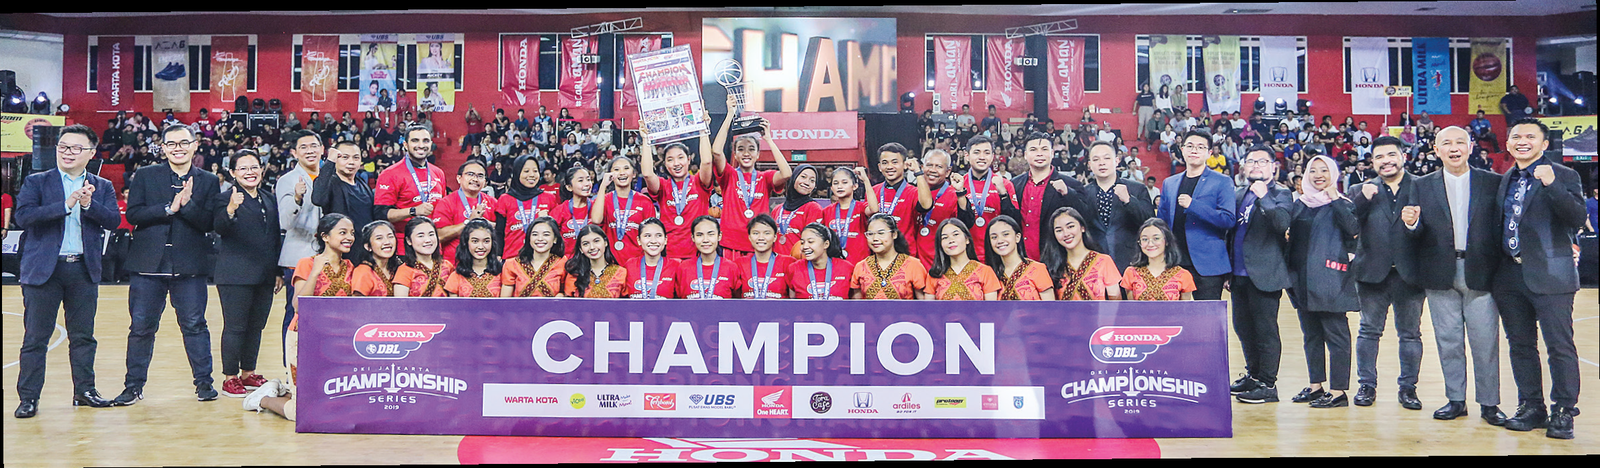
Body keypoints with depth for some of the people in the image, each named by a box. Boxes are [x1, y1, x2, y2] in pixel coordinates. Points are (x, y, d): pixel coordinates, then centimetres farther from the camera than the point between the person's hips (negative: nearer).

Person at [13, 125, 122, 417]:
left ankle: (84, 391, 19)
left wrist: (88, 205, -21)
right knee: (35, 337, 1)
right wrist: (66, 205, -21)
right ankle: (28, 398, 7)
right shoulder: (36, 182, 3)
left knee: (83, 336, 9)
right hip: (43, 269, -2)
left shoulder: (102, 188, 10)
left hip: (84, 270, 2)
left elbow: (114, 221, -4)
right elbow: (23, 216, -13)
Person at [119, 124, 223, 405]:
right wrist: (169, 208, -14)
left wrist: (187, 204, -20)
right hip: (150, 264, 1)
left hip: (189, 266, -1)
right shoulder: (146, 176, 7)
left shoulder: (208, 181, 5)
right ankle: (134, 385, 15)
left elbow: (209, 223, -4)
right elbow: (133, 214, -4)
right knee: (141, 326, 5)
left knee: (194, 324, 2)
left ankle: (203, 382, 12)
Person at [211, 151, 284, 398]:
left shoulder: (269, 201, 15)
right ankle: (230, 378, 5)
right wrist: (230, 210, -40)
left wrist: (278, 272, 18)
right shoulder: (226, 198, -5)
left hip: (264, 276, 6)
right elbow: (219, 228, -21)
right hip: (236, 275, -6)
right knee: (235, 327, -3)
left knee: (256, 326, 12)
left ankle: (248, 373, 22)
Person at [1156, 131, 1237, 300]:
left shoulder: (1222, 182, 2)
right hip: (1174, 264, 4)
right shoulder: (1169, 183, 17)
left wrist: (1193, 205, -17)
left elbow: (1228, 220, -9)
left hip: (1207, 265, -4)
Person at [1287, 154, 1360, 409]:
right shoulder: (1299, 204, 15)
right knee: (1311, 334, 12)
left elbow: (1354, 229, -17)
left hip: (1329, 278, -6)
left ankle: (1338, 391, -6)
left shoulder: (1342, 204, -1)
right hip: (1303, 279, 6)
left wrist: (1335, 201, -18)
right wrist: (1290, 274, 10)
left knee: (1335, 333, -6)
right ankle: (1316, 385, 20)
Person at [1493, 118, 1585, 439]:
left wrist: (1551, 185, -25)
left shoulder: (1563, 177, -3)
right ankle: (1531, 407, 20)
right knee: (1520, 346, 11)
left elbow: (1577, 220, -15)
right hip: (1510, 276, 6)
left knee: (1559, 346, -4)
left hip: (1549, 274, -6)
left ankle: (1563, 413, 4)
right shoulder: (1505, 181, 15)